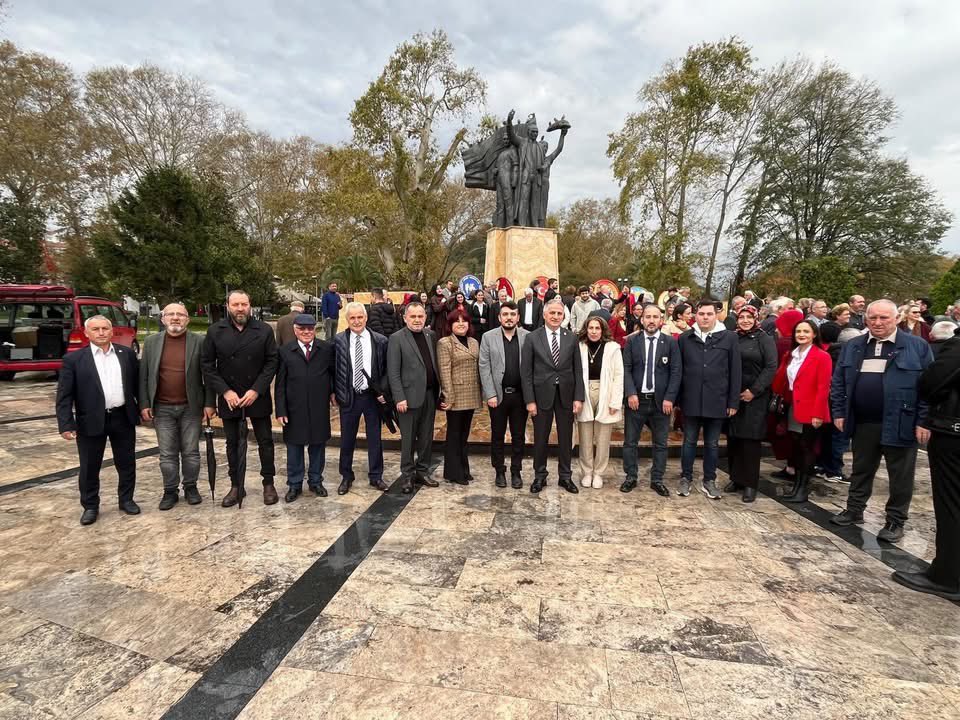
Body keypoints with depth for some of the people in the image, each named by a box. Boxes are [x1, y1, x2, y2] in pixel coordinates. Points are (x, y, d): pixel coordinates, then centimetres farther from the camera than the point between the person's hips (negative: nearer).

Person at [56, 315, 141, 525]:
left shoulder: (127, 354, 4)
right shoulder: (73, 359, -3)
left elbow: (137, 383, 10)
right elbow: (64, 395, -6)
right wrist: (66, 424, -12)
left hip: (123, 418, 2)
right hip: (91, 421, -2)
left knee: (127, 464, 12)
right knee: (89, 468, 10)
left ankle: (126, 500, 28)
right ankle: (90, 506, 26)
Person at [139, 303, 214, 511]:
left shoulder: (199, 342, -3)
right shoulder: (151, 342, 4)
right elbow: (144, 376, 6)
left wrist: (209, 404, -6)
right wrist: (144, 404, 0)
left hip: (191, 407, -1)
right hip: (162, 408, 2)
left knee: (191, 452, 8)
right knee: (167, 454, 8)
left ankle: (191, 487, 24)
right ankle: (170, 491, 22)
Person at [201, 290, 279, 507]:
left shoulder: (264, 330, -4)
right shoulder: (215, 331, -1)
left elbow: (272, 361, -5)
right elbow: (207, 364, -1)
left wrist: (256, 390, -13)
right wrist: (225, 391, -10)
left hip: (257, 397, -1)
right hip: (228, 398, 1)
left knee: (265, 441, 7)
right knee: (232, 444, 12)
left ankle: (268, 484, 21)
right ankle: (235, 486, 25)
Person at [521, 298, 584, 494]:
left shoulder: (572, 338, 2)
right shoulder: (532, 338, -3)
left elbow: (578, 370, 3)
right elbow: (526, 372, -4)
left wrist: (578, 397, -3)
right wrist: (529, 400, -9)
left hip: (566, 395, 2)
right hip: (542, 395, -1)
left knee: (565, 438, 12)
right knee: (540, 438, 9)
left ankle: (565, 476, 27)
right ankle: (540, 476, 26)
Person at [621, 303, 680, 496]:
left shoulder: (670, 342, 1)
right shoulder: (632, 341, 2)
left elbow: (676, 371, -2)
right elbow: (626, 369, -2)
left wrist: (669, 398, -9)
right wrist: (631, 393, -12)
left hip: (661, 400, 0)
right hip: (636, 399, 0)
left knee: (660, 443, 9)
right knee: (630, 441, 7)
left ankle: (657, 480, 22)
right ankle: (631, 477, 21)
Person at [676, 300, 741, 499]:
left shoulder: (729, 338, 0)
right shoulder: (685, 338, 4)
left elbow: (735, 371, 0)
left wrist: (733, 401, -2)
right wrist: (676, 399, 2)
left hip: (716, 401, 0)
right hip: (691, 400, 1)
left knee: (712, 443, 11)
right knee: (689, 441, 11)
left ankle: (709, 481, 24)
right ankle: (686, 478, 23)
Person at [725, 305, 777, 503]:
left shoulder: (765, 339, 0)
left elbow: (771, 368, -7)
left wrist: (754, 391, -13)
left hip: (755, 397, -3)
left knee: (750, 439, -1)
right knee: (733, 438, 6)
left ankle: (750, 484, 7)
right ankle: (735, 478, 18)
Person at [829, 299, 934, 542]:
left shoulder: (917, 346, -4)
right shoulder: (852, 346, 6)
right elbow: (838, 381, 8)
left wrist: (924, 421, -10)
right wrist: (838, 412, 3)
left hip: (899, 424, -3)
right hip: (863, 423, 3)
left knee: (900, 476, 8)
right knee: (861, 471, 17)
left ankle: (895, 521, 22)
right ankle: (854, 511, 30)